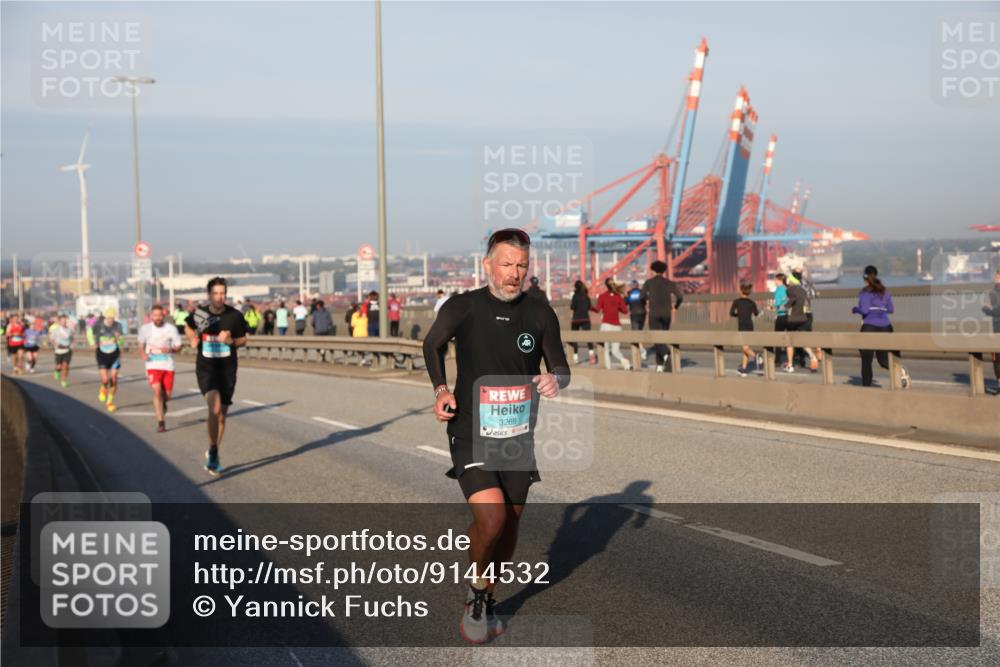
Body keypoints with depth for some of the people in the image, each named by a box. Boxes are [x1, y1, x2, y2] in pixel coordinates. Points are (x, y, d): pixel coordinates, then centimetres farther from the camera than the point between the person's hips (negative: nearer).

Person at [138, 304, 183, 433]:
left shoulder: (171, 328, -4)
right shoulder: (145, 328, -1)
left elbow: (178, 346, 3)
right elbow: (141, 345, 13)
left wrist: (171, 350, -19)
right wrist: (143, 354, -8)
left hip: (168, 365, 1)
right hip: (153, 365, -1)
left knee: (167, 394, 6)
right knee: (157, 391, -17)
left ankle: (163, 403, 45)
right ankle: (161, 422, -12)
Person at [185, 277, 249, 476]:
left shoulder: (235, 316, -5)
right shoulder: (199, 314, -3)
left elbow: (243, 340, 7)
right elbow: (188, 327, 19)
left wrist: (231, 341, -14)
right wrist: (192, 339, -1)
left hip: (227, 369, 2)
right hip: (206, 368, -2)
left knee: (221, 414, 10)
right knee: (215, 406, -25)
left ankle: (213, 455, 29)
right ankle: (213, 451, -12)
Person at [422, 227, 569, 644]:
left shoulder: (539, 314, -2)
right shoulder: (463, 307, -7)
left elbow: (561, 368, 6)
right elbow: (432, 344, 13)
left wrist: (555, 380, -18)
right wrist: (440, 388, -2)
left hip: (518, 437, 4)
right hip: (471, 433, -3)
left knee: (510, 523, 12)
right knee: (491, 516, -21)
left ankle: (488, 601, 36)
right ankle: (477, 590, 8)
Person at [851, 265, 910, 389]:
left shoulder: (865, 292, -7)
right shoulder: (884, 291, 12)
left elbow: (864, 310, -16)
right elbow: (891, 310, 14)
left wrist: (855, 309, 4)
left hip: (869, 326, -6)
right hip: (884, 326, 6)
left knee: (866, 360, 6)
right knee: (883, 359, 10)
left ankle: (866, 386, 5)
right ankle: (901, 371, -18)